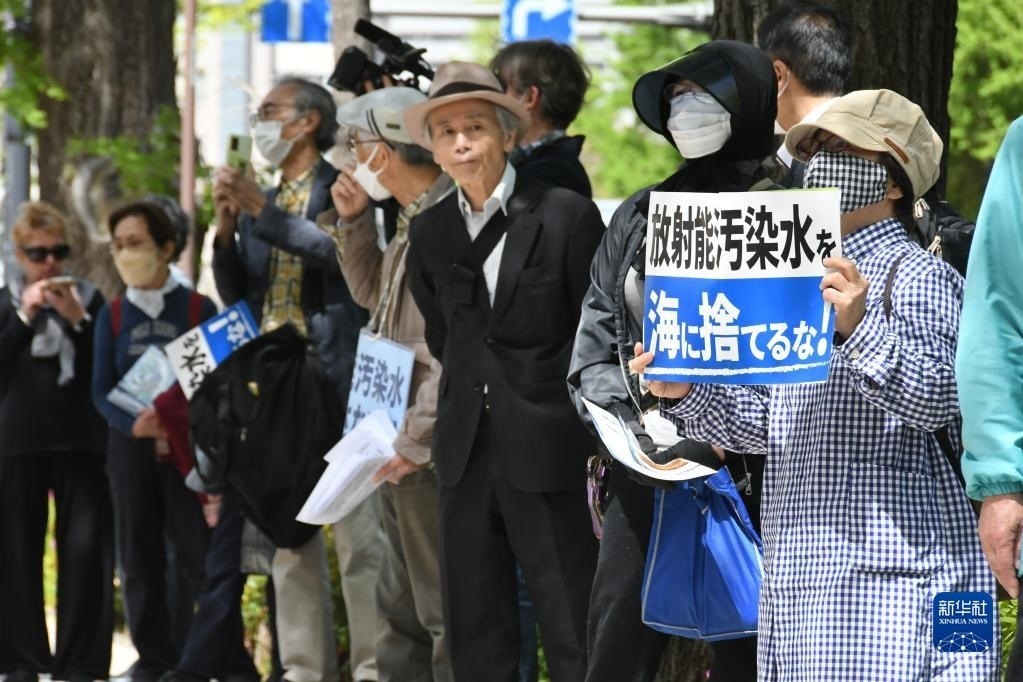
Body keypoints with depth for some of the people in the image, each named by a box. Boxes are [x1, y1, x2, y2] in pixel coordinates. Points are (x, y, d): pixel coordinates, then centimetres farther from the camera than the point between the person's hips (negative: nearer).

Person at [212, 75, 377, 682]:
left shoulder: (341, 189, -1)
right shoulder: (263, 200, 18)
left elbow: (339, 250, -20)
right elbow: (234, 295, 15)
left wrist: (263, 213, -19)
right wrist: (227, 228, 0)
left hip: (335, 378, -7)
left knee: (359, 531, -8)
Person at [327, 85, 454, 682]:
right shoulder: (415, 221, 13)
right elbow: (372, 293, 30)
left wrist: (415, 441, -22)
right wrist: (354, 222, 16)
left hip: (432, 453, -11)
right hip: (401, 450, 11)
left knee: (444, 610, -7)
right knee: (401, 608, 17)